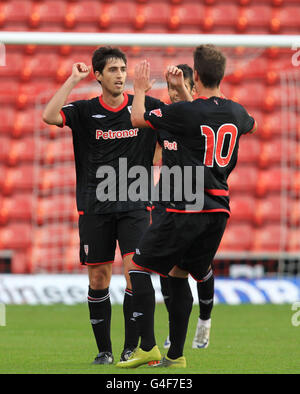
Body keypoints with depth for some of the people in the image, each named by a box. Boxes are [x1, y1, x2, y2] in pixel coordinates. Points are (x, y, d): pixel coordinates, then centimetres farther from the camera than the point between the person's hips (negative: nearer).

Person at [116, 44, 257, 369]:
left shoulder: (185, 112, -13)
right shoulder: (236, 113, 5)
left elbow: (137, 118, 1)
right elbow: (251, 125, 33)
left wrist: (140, 89, 20)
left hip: (182, 207, -6)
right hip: (218, 209, 6)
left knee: (140, 268, 5)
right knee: (178, 275, 16)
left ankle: (148, 347, -4)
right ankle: (176, 354, 12)